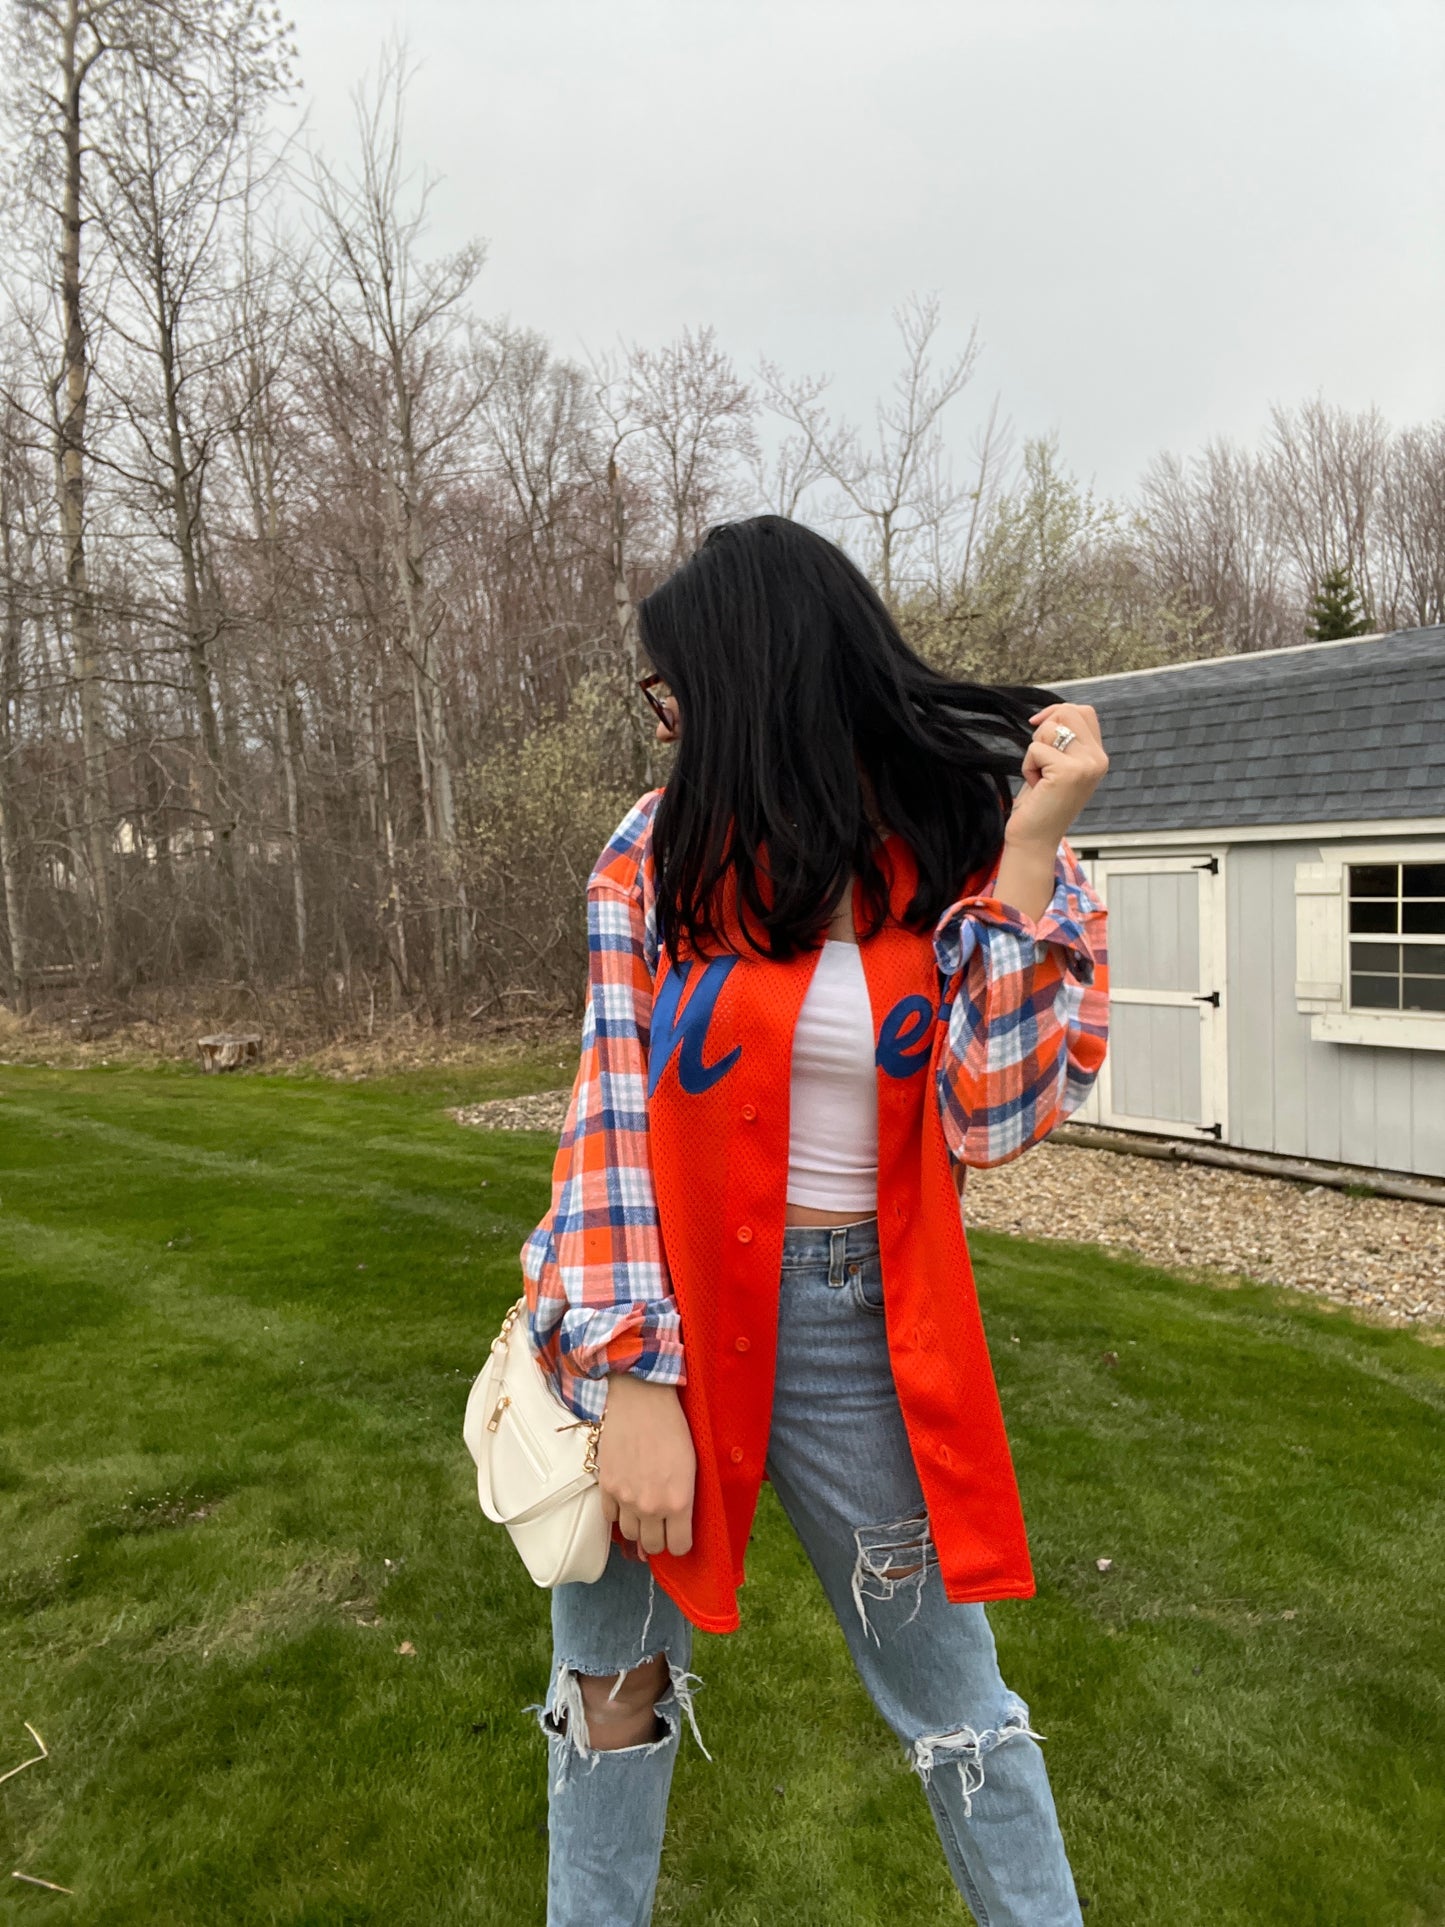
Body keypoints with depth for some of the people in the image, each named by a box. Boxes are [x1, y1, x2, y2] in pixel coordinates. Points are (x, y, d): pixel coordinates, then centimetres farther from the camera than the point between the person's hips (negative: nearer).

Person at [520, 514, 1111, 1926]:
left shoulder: (961, 858, -5)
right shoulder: (660, 852, -4)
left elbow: (991, 1120, -15)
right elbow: (613, 1110, -9)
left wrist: (1029, 854, -19)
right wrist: (632, 1372, -15)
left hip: (858, 1330, -1)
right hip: (648, 1308, 1)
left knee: (949, 1695, 15)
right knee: (612, 1685, 18)